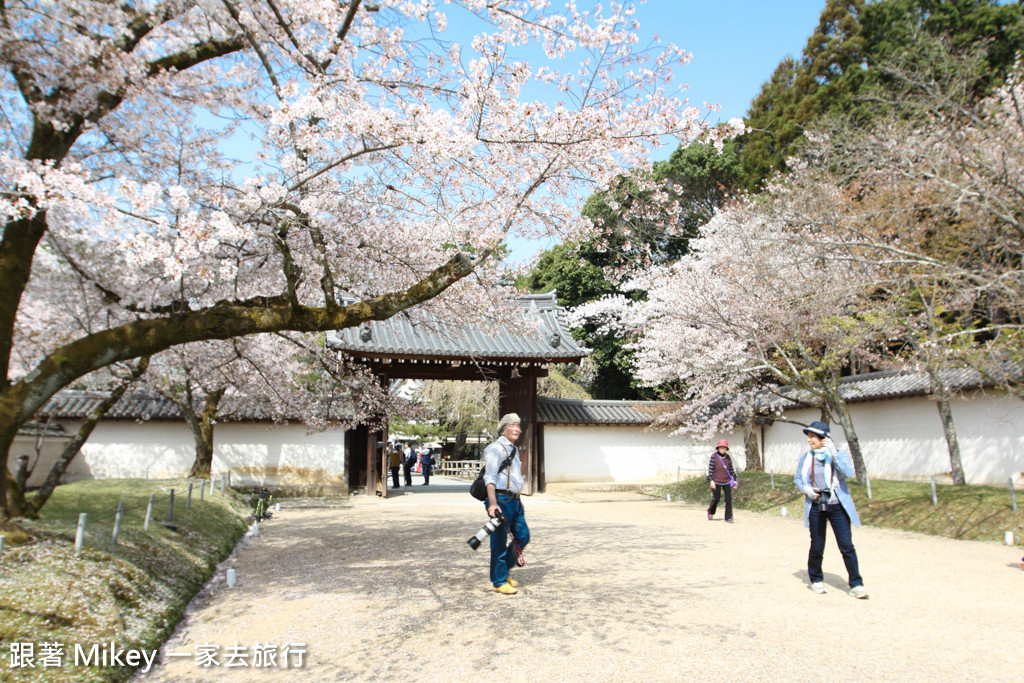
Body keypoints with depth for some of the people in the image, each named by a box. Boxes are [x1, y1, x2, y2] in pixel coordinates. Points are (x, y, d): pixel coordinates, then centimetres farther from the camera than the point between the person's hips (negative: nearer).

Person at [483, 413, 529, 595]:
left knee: (523, 536, 11)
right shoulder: (496, 448, -10)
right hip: (501, 500, -9)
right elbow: (490, 478, -18)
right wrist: (493, 503, -25)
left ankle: (504, 570, 25)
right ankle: (499, 581, 8)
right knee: (499, 542, -2)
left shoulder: (514, 449, 19)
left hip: (514, 501, 9)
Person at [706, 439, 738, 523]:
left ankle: (728, 517, 7)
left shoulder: (728, 457, 5)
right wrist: (711, 480, -15)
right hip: (716, 482, -3)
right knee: (716, 498, 2)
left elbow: (731, 469, 11)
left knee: (729, 498, -2)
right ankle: (710, 512, 29)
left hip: (727, 482, 4)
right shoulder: (714, 456, -8)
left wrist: (735, 480, 9)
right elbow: (710, 469, -9)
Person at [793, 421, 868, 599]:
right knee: (817, 546, 7)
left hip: (837, 506, -2)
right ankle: (816, 579, 26)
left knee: (847, 546, -5)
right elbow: (797, 478, 13)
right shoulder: (806, 457, 6)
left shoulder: (840, 454, -1)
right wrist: (805, 489, -6)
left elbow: (848, 472, -19)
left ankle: (856, 584, 5)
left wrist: (834, 453, -25)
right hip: (816, 506, 2)